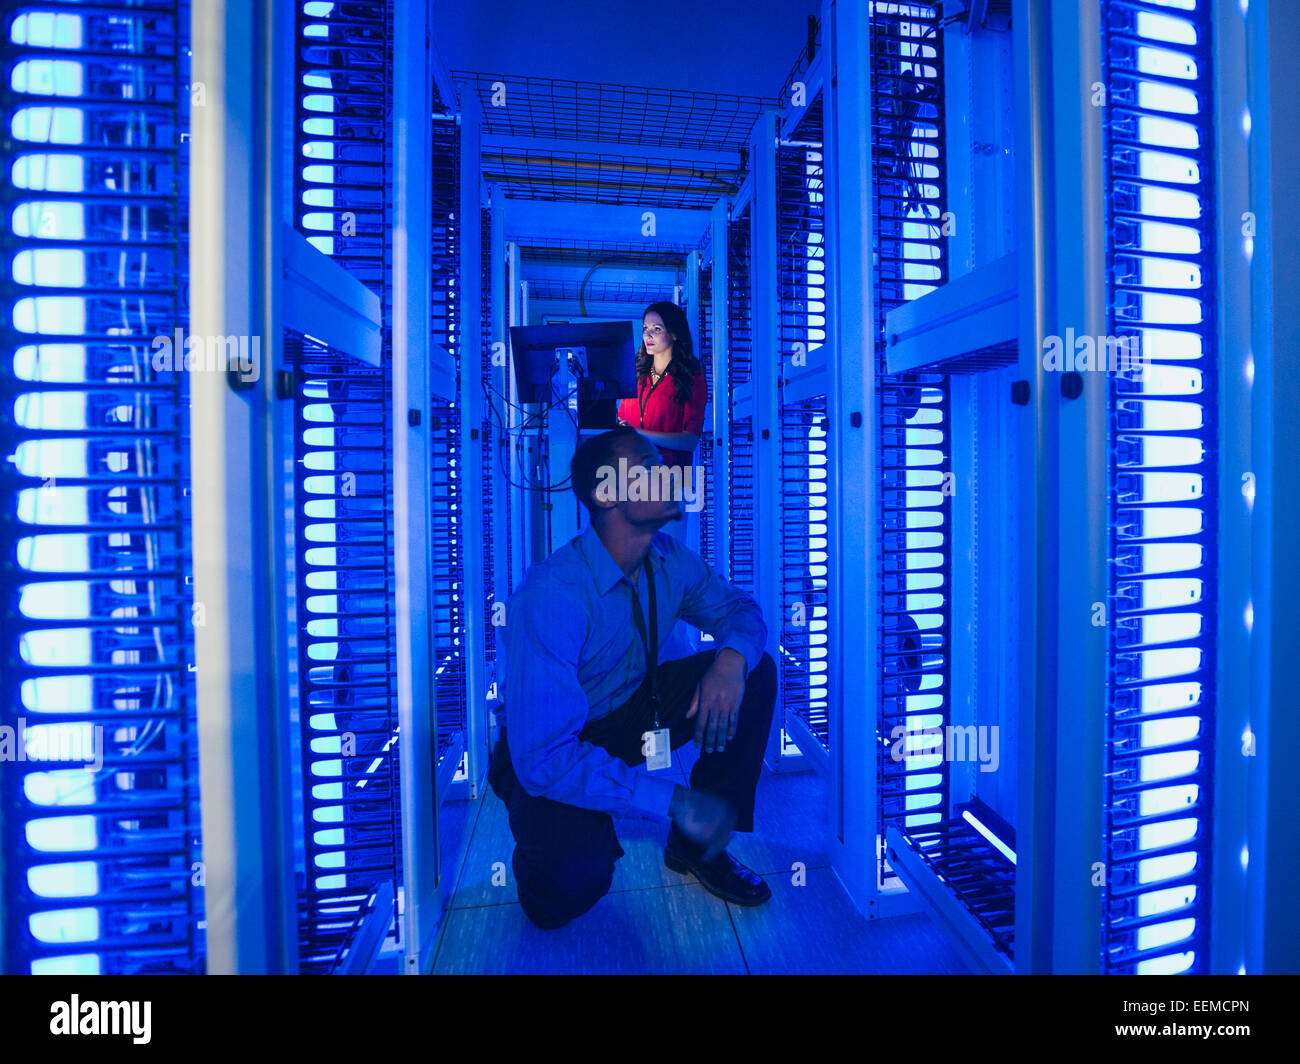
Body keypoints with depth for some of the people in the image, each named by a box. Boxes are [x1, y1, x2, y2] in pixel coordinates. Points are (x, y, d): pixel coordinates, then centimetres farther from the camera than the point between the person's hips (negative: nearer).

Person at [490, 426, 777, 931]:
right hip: (548, 749, -5)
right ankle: (547, 842, 7)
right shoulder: (551, 595, -33)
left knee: (755, 671, -12)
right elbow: (545, 759, -33)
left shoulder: (669, 559, -11)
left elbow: (739, 608, 2)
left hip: (631, 710, 6)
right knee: (576, 881, -33)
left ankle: (697, 847, 4)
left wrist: (732, 655, -23)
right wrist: (674, 800, -33)